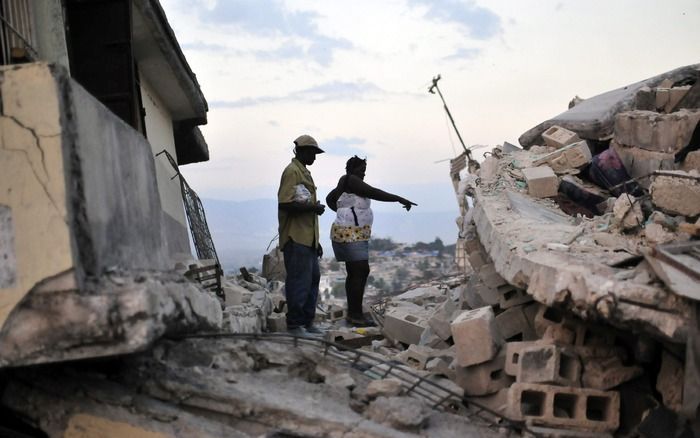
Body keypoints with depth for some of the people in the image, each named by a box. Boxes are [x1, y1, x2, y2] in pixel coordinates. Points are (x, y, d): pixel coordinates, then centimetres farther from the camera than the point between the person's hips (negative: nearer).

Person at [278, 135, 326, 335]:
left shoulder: (304, 172, 21)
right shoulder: (292, 172, -10)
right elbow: (285, 204, -22)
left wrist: (316, 241, 23)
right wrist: (312, 207, -16)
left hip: (307, 238, 10)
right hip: (296, 238, -10)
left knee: (312, 279, 13)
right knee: (299, 281, -6)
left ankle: (307, 321, 22)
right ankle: (294, 324, 2)